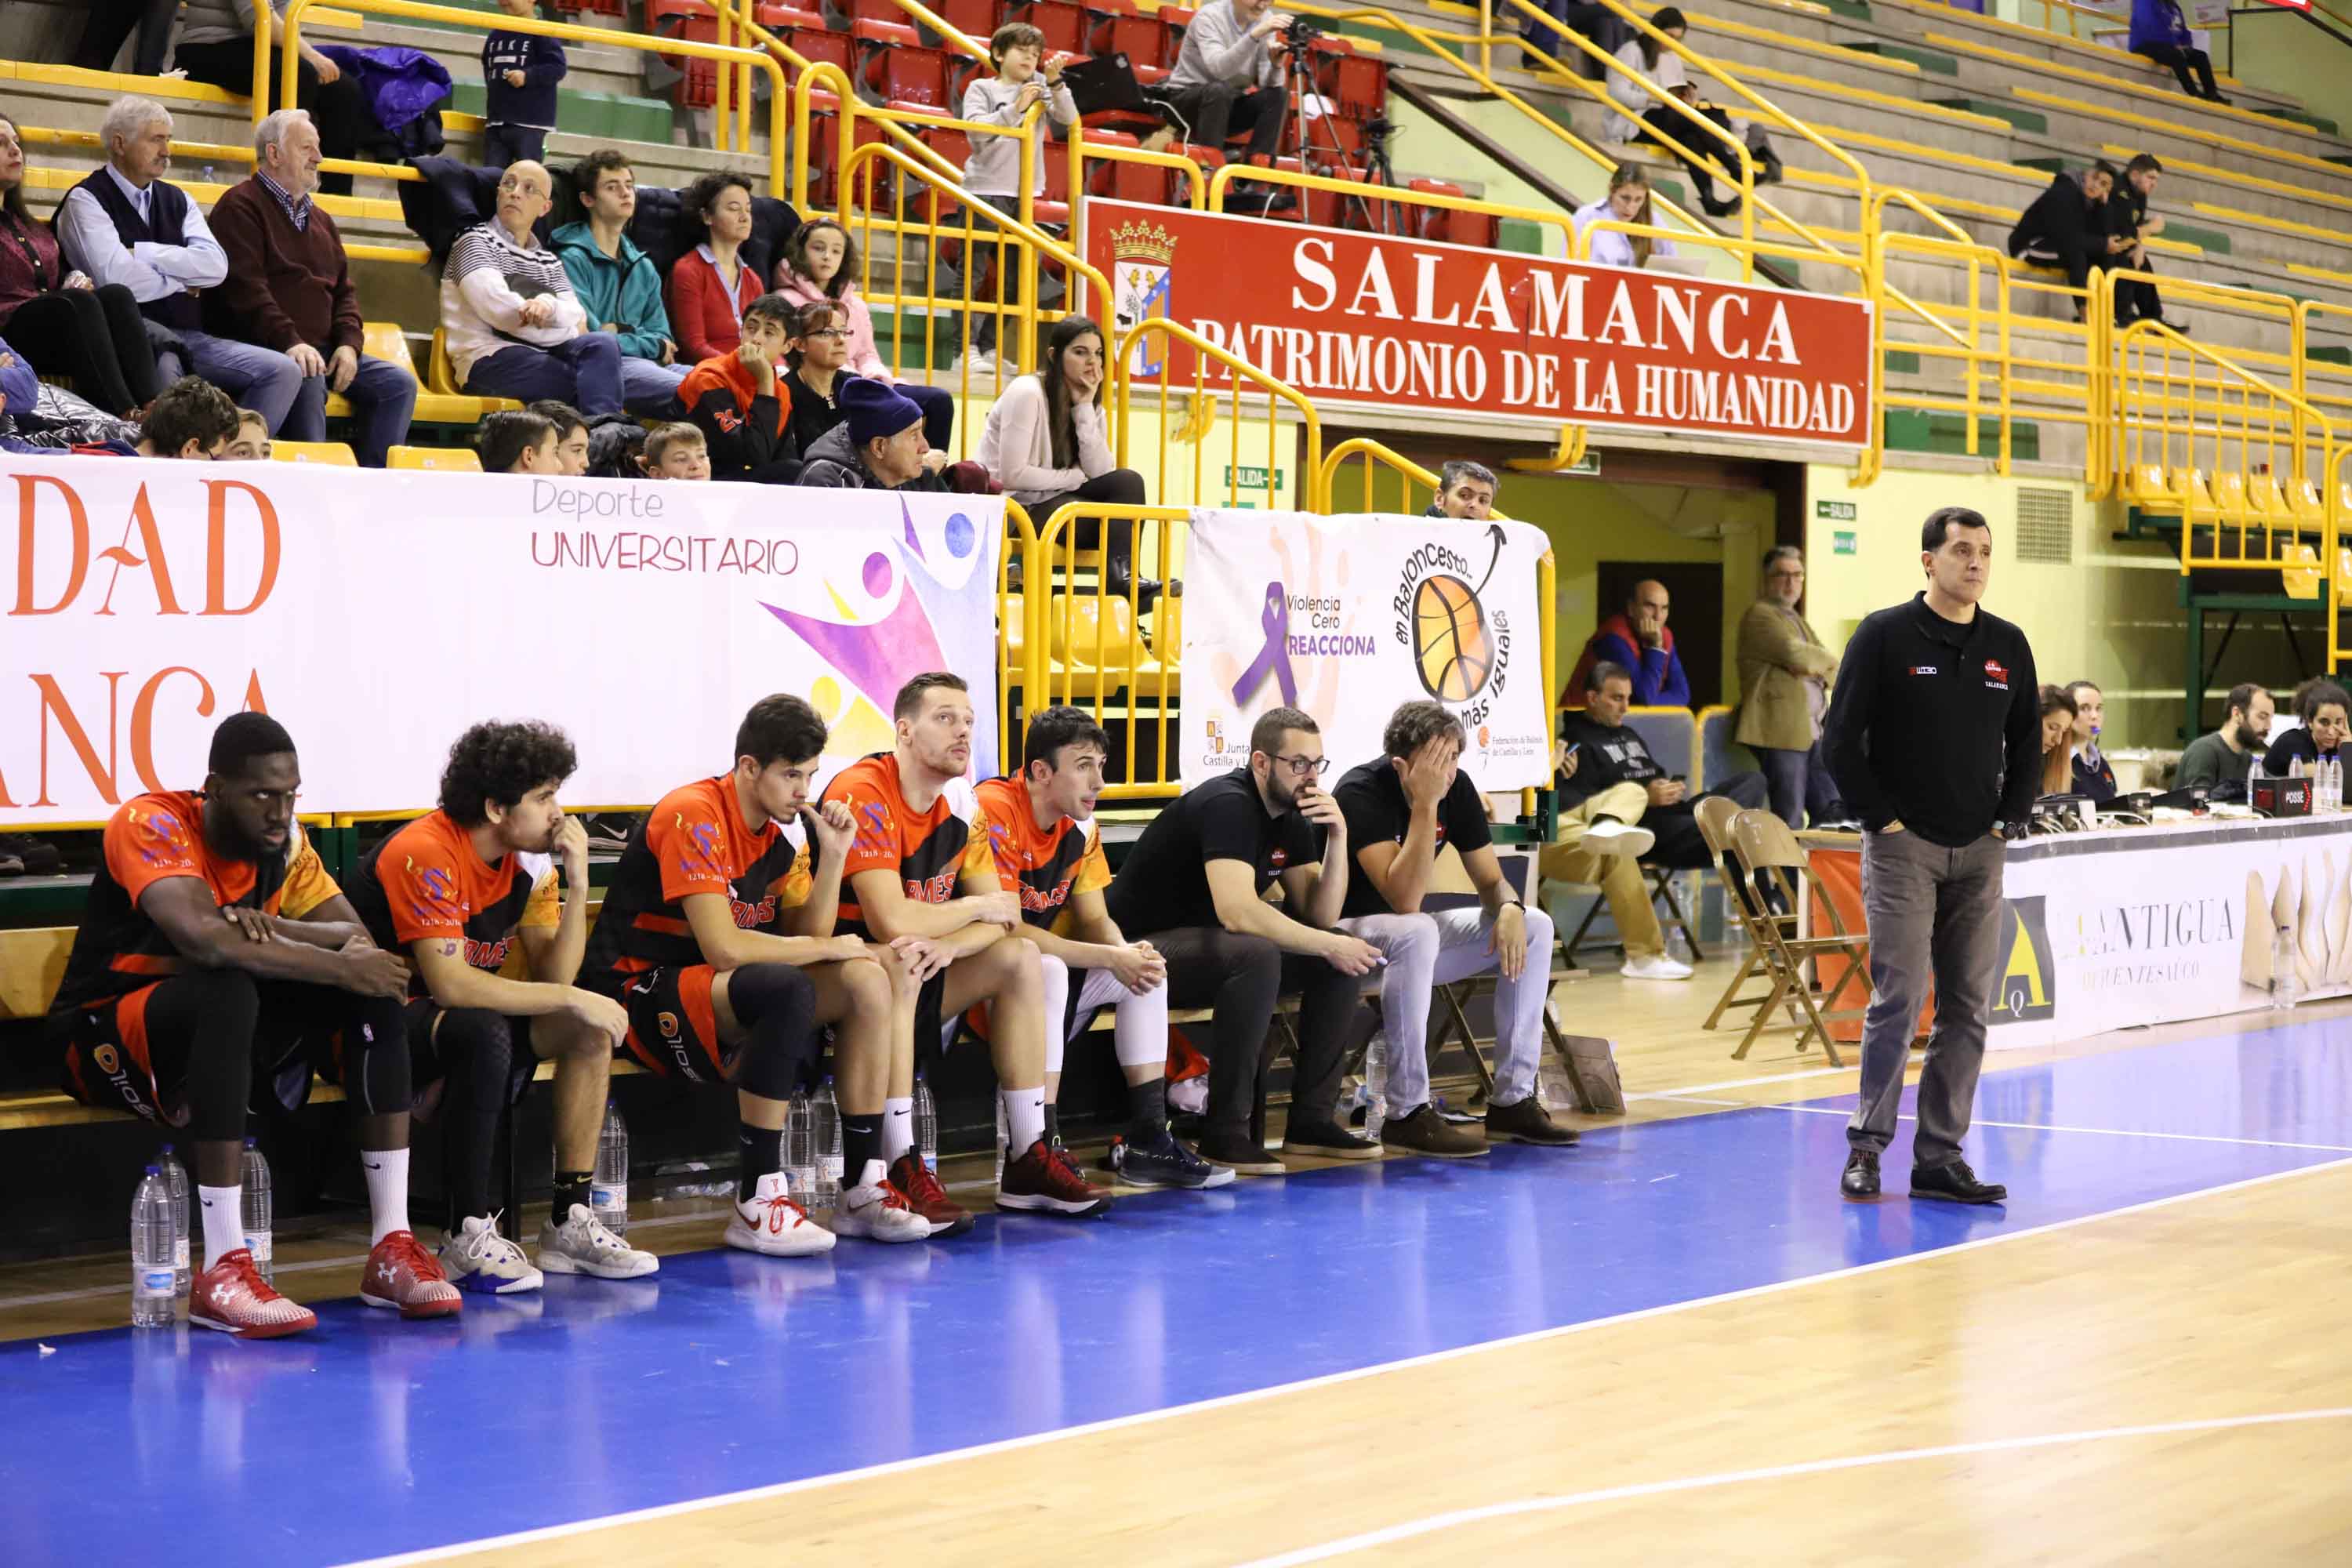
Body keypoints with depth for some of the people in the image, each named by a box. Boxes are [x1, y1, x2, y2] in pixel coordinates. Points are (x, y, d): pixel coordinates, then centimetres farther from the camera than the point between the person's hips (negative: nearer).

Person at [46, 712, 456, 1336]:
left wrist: (275, 928, -25)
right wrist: (340, 966, -31)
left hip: (221, 1028, 7)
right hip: (103, 1036, -7)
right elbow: (206, 939, -37)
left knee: (374, 985, -13)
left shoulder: (283, 840, 0)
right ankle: (222, 1271, -40)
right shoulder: (153, 824, -21)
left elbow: (356, 936, -5)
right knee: (228, 988, -38)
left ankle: (391, 1247, -16)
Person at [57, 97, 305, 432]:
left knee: (284, 371, -12)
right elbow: (118, 279, -14)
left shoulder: (177, 200, 20)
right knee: (164, 362, -41)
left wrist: (142, 253, -7)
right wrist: (182, 283, 1)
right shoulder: (86, 200, 2)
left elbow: (216, 266, 1)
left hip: (188, 336, 6)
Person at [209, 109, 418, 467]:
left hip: (322, 350, 8)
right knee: (308, 381, -37)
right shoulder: (241, 206, -2)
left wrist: (349, 343, -1)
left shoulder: (320, 219, 23)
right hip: (263, 348, -8)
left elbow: (344, 290, 20)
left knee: (399, 384, -8)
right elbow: (246, 287, -15)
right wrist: (289, 342, -26)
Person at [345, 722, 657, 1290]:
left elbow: (553, 978, -3)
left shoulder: (530, 860, 1)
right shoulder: (427, 855, -23)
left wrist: (577, 884, -15)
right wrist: (571, 999, -27)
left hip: (460, 1019, 8)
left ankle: (570, 1221, -7)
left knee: (592, 1028, -8)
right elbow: (450, 985, -31)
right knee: (484, 1031, -37)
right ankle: (469, 1238, -30)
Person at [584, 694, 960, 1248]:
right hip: (641, 991, -8)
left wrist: (833, 854, -5)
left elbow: (806, 934, 6)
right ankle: (757, 1204, -29)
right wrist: (829, 947, -13)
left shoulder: (785, 827, 8)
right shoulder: (693, 817, -18)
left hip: (731, 996, 8)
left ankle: (864, 1187, -9)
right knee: (788, 989, -34)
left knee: (867, 978, -10)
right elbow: (724, 948, -26)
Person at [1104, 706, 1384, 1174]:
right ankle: (1226, 1133, -28)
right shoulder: (1227, 805, -21)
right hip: (1147, 947, -9)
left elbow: (1321, 916, 4)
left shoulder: (1291, 815, 6)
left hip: (1212, 946, 9)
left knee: (1344, 953, -4)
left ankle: (1312, 1118, -1)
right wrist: (1329, 946, -26)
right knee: (1255, 955, -36)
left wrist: (1338, 837, -10)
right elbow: (1237, 912, -34)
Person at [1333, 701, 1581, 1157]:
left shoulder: (1457, 787, -4)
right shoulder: (1362, 792, -24)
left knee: (1534, 927, -5)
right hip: (1348, 929, -8)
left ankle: (1512, 1100, -4)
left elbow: (1492, 881, 3)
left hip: (1413, 932, 8)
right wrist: (1424, 805, -35)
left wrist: (1510, 909, -21)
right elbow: (1405, 901, -34)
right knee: (1416, 932, -38)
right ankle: (1407, 1115, -31)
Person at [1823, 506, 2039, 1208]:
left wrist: (2010, 820, 7)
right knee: (1899, 997, -9)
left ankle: (1940, 1157, 9)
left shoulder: (2008, 646, 11)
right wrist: (1881, 818, -8)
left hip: (1979, 852, 5)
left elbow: (2027, 743, 19)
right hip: (1903, 847, -5)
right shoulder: (1884, 636, -3)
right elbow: (1842, 739, -5)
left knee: (1968, 1006, 3)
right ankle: (1867, 1143, 3)